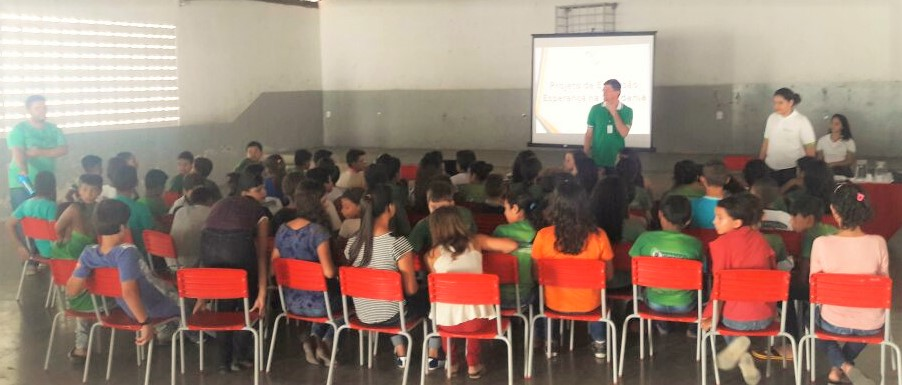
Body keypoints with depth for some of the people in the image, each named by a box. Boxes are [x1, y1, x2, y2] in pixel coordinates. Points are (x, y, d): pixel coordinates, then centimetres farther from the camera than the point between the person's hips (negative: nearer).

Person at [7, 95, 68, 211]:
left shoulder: (53, 129, 9)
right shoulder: (19, 129, -5)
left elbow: (64, 149, -2)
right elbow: (17, 153, -19)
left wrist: (41, 152, -16)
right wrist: (24, 171, -38)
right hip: (22, 184, -4)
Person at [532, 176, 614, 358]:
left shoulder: (543, 236, -19)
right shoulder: (598, 236, -18)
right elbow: (609, 274, -4)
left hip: (554, 302, 0)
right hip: (589, 304, 0)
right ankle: (599, 342, 39)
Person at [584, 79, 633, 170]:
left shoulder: (627, 111, -2)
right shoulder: (595, 109, -1)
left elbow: (624, 133, -13)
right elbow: (589, 134, 3)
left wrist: (614, 113, -16)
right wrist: (586, 155, 0)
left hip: (617, 160, 0)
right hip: (597, 160, 0)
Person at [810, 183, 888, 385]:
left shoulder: (821, 243, -17)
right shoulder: (878, 243, -14)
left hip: (834, 322, -2)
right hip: (872, 325, 2)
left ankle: (842, 365, 10)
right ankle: (838, 369, 32)